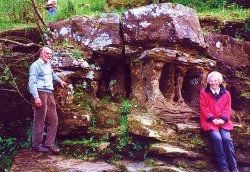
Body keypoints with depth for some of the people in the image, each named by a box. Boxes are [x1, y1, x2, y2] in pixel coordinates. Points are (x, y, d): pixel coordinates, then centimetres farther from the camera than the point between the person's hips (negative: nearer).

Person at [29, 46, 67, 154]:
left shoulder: (48, 65, 19)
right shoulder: (35, 65, -8)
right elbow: (32, 82, -16)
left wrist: (60, 81, 51)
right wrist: (36, 97, -24)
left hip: (49, 94, 9)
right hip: (40, 94, -9)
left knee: (53, 120, 6)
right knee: (39, 121, -5)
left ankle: (49, 144, 12)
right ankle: (37, 145, 6)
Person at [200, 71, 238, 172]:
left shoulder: (226, 94, 11)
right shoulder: (204, 93, 3)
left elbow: (227, 108, 6)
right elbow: (204, 108, -3)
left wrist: (223, 119, -12)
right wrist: (213, 119, -15)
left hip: (222, 121, 2)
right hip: (209, 121, -2)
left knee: (226, 138, -22)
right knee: (217, 138, -27)